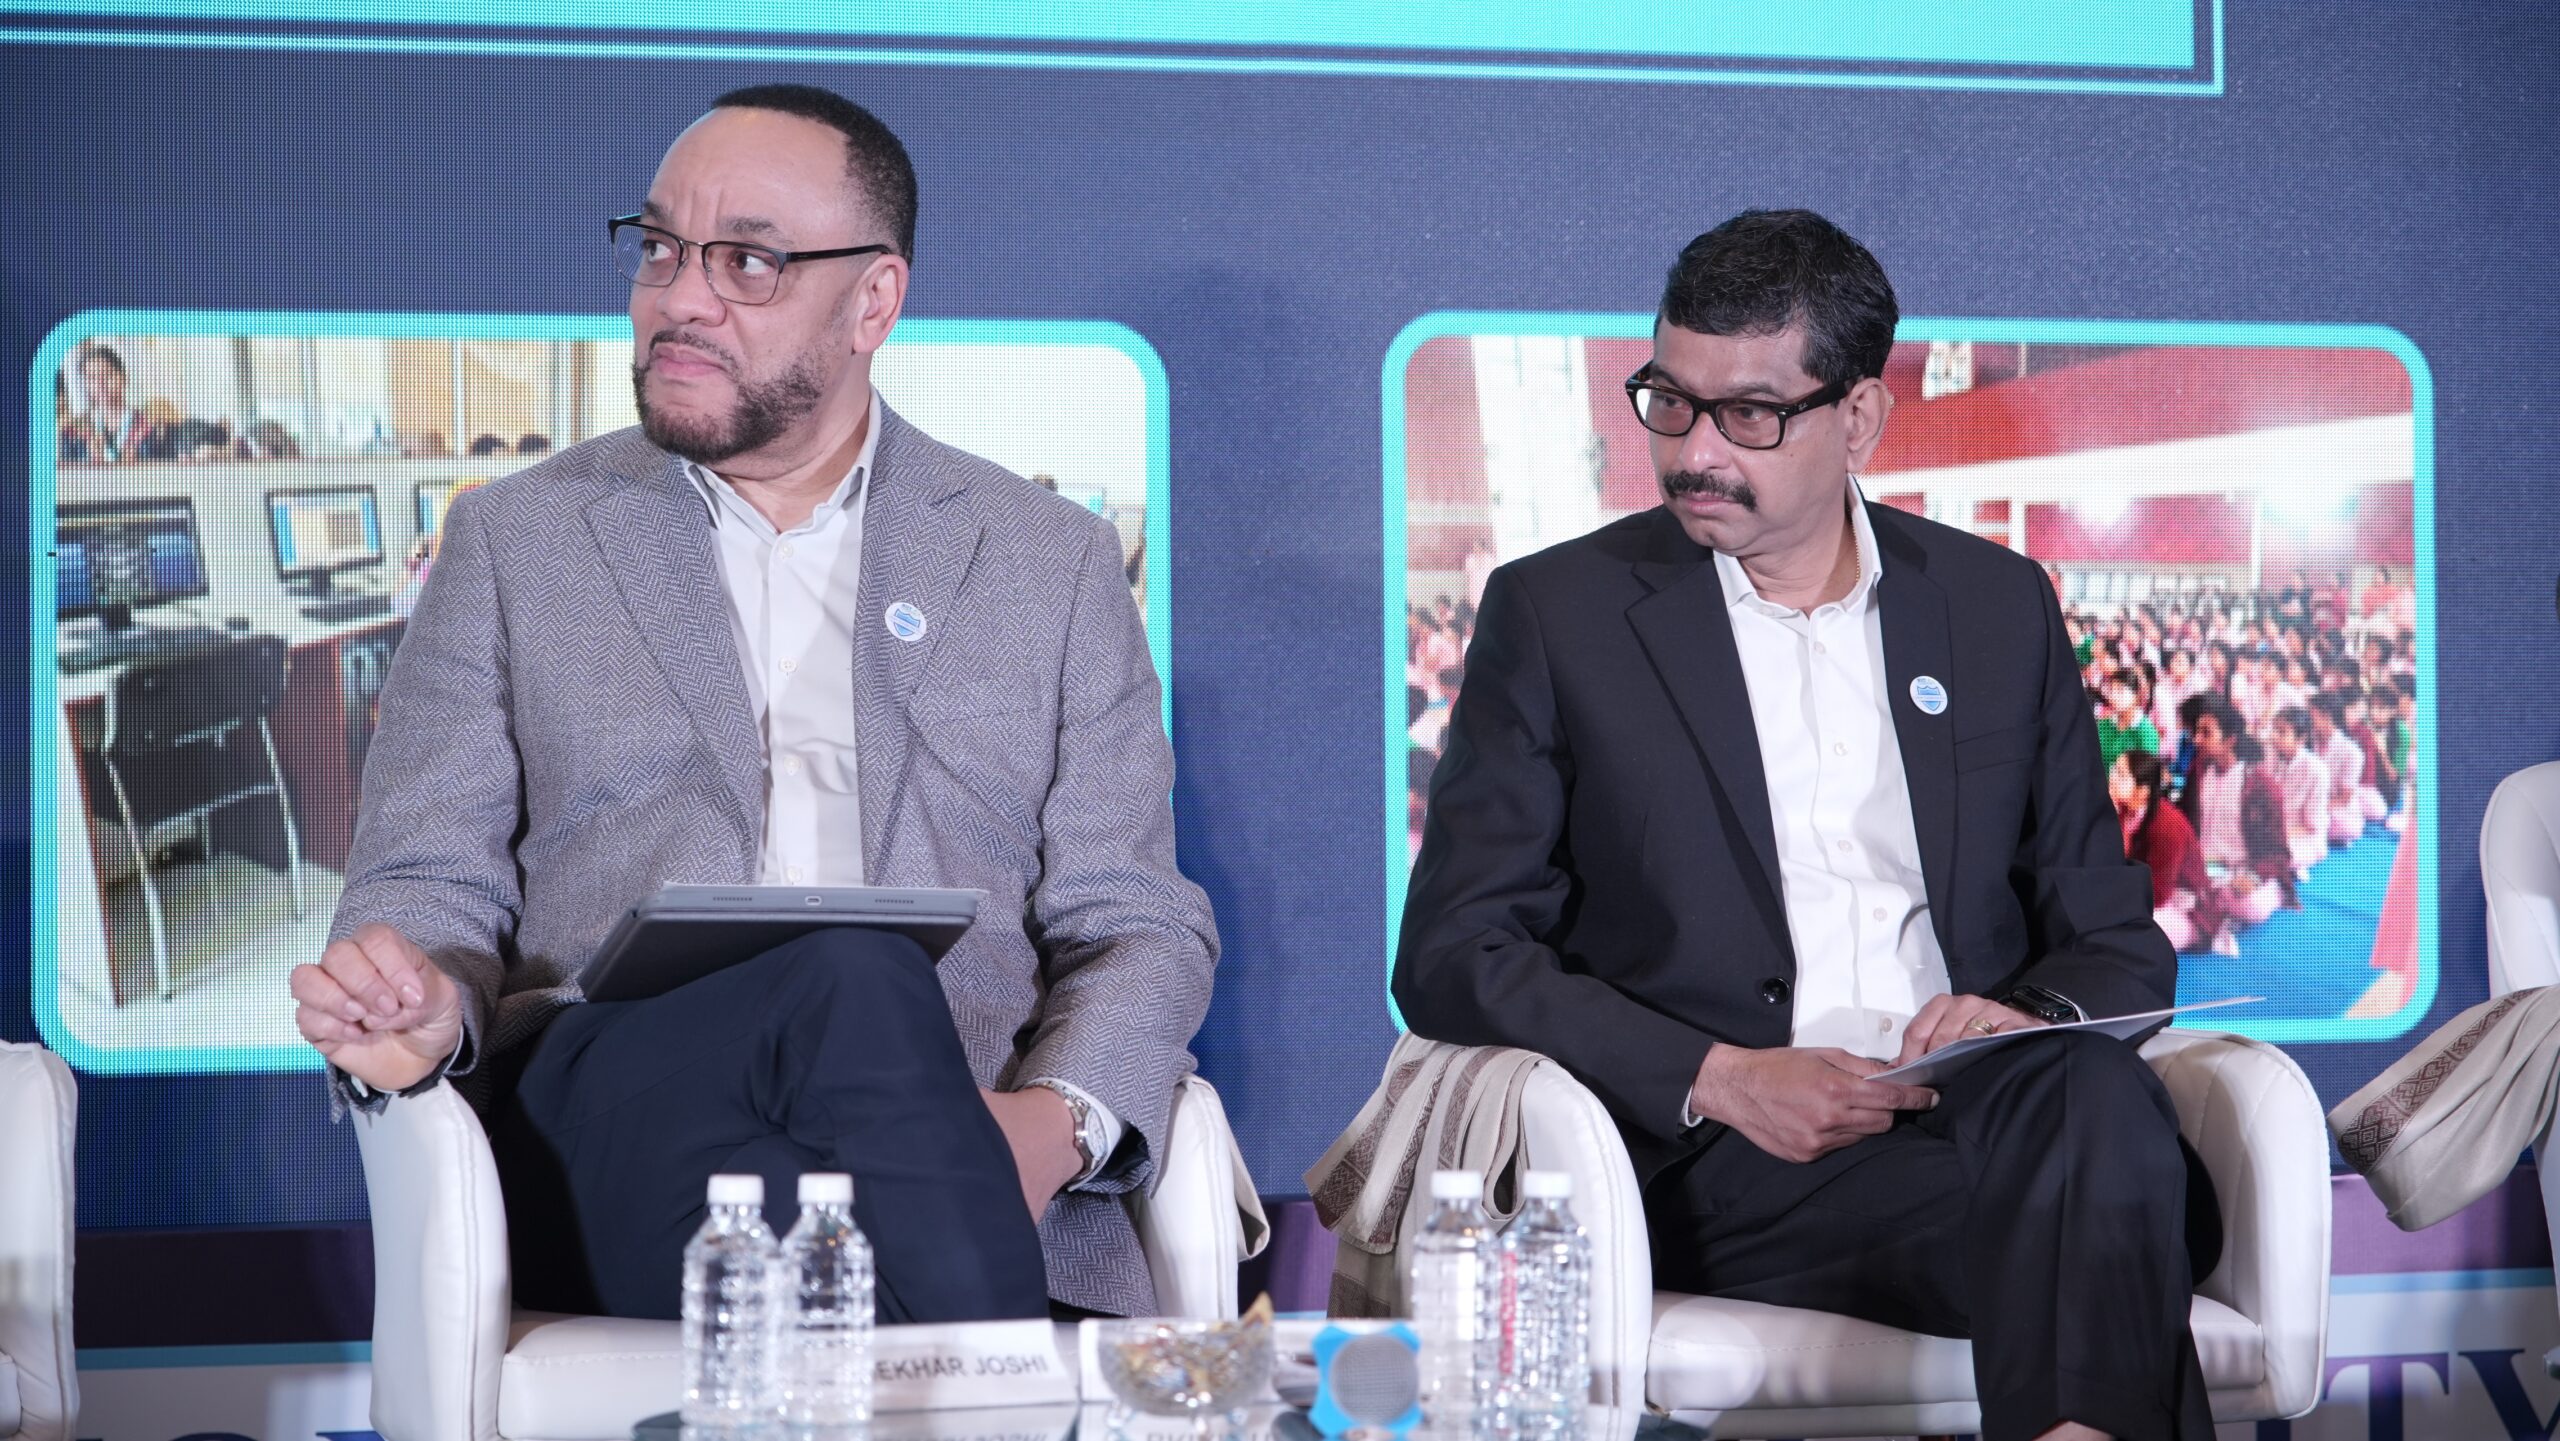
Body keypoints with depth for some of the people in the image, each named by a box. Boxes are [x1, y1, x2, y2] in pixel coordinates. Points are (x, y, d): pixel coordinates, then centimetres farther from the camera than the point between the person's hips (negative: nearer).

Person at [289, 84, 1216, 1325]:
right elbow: (429, 885, 14)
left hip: (965, 1146, 0)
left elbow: (1135, 924, 13)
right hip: (610, 1122, 1)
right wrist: (422, 1009, -12)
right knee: (861, 983, -35)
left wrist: (1062, 1119, -10)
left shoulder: (1054, 561, 18)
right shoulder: (514, 540, 18)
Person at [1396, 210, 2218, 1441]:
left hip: (1986, 1112, 4)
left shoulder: (2000, 606, 16)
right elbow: (1451, 956, 2)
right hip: (1720, 1164, -3)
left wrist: (2034, 1013, -7)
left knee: (2095, 1095, -34)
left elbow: (2119, 944, 19)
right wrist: (1719, 1079, -12)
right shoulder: (1557, 612, 8)